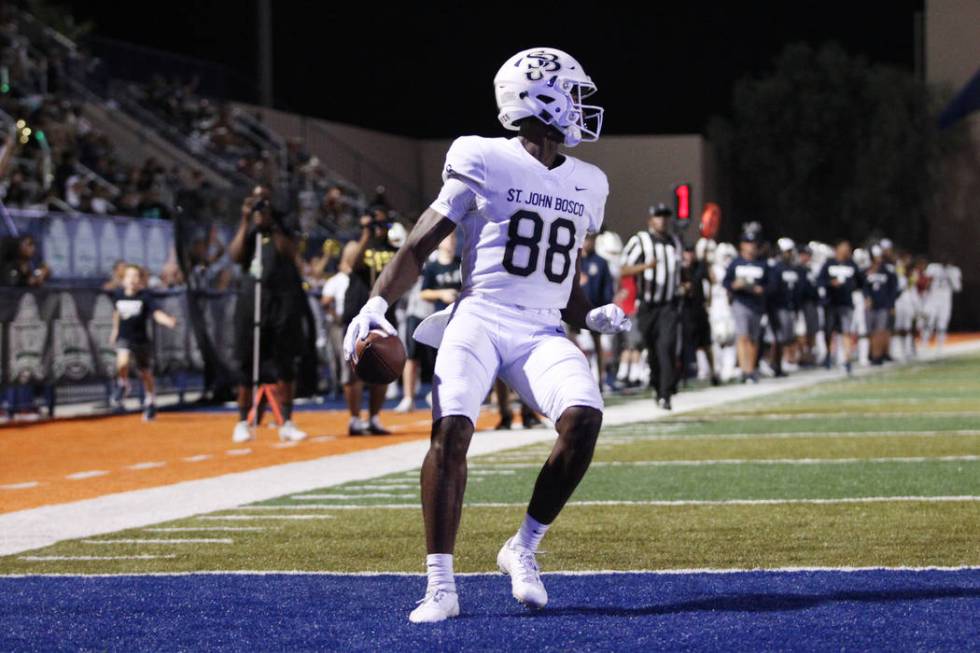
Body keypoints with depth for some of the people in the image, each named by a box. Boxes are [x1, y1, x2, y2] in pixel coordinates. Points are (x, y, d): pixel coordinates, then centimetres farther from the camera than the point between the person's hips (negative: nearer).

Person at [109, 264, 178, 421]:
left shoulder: (144, 297, -13)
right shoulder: (118, 294, -3)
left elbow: (156, 313, -25)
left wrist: (169, 321, -44)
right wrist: (115, 329, 26)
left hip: (141, 340, -1)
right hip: (124, 338, 1)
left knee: (146, 373, 10)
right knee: (122, 362, -27)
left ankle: (150, 403, 32)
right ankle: (122, 386, 4)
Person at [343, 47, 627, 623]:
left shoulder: (586, 185, 15)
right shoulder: (485, 163, -1)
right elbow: (423, 242, -1)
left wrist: (591, 316, 4)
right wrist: (377, 304, -13)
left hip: (543, 332, 4)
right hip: (480, 320, -4)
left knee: (584, 419, -23)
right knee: (451, 432, -23)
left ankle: (524, 549, -5)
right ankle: (441, 587, -14)